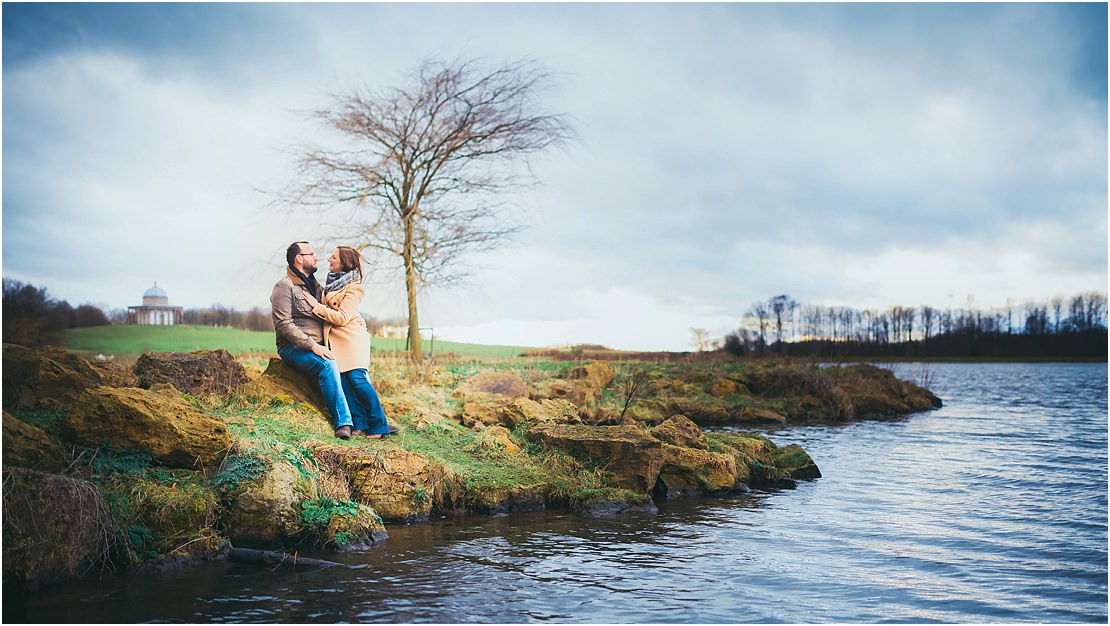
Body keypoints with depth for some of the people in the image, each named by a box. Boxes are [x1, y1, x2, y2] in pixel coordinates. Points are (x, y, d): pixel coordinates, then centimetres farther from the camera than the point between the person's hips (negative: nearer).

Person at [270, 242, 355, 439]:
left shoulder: (315, 286, 20)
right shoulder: (285, 286, -5)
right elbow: (284, 325, -16)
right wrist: (313, 346, -22)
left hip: (319, 347, 8)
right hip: (294, 348, -8)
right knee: (328, 365, -33)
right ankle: (343, 422, -35)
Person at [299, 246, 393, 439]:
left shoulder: (353, 287, -9)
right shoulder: (332, 281, 16)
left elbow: (342, 317, -16)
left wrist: (316, 306, -11)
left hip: (351, 336, -7)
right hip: (334, 339, 7)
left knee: (357, 379, -14)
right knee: (344, 379, -4)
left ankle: (379, 426, -8)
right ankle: (359, 424, -1)